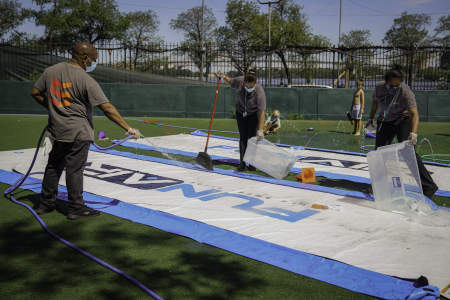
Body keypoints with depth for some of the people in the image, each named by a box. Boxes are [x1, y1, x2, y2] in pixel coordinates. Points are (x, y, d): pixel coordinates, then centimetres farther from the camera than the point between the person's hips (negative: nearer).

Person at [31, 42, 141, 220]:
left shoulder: (50, 71, 3)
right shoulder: (86, 80, -16)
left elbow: (35, 93, 11)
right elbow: (107, 108, -19)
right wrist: (128, 128, -17)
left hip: (56, 130, 6)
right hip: (78, 132, -6)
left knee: (53, 166, 17)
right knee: (75, 170, 1)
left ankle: (46, 203, 28)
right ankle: (76, 208, 11)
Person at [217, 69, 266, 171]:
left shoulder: (259, 91, -34)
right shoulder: (240, 81, -24)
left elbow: (262, 112, -35)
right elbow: (230, 81, 2)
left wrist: (260, 130, -38)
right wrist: (223, 76, -18)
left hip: (253, 114, -2)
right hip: (240, 112, 3)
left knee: (251, 137, -5)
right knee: (243, 137, -1)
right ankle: (242, 163, 2)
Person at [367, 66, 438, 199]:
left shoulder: (406, 92, -27)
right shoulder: (379, 88, -12)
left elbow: (414, 114, -36)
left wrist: (413, 133, -50)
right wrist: (371, 118, 16)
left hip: (403, 121, -5)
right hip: (385, 122, 5)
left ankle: (428, 186, -17)